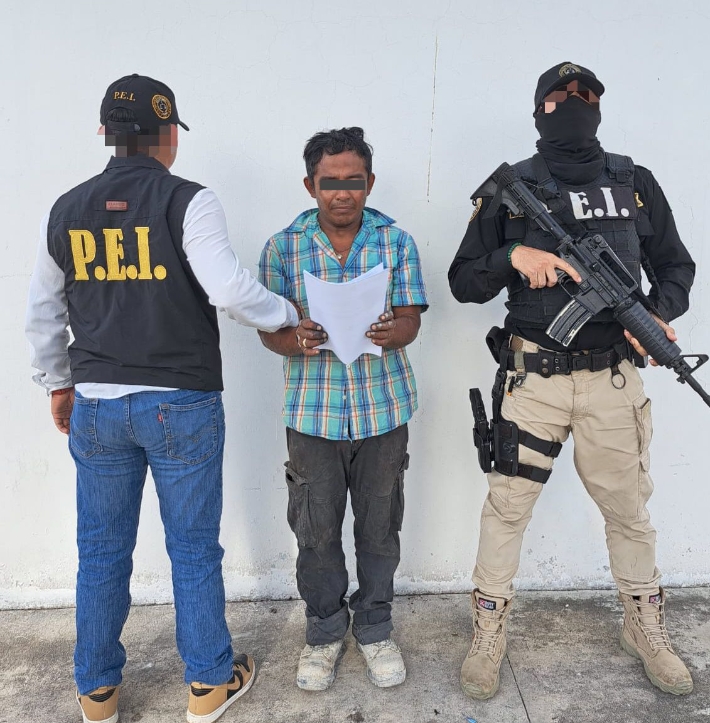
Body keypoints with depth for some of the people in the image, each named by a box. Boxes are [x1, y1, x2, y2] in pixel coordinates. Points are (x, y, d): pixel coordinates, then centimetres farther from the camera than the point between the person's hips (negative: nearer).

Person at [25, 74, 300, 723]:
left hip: (95, 407, 4)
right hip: (182, 406, -4)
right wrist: (290, 315, -2)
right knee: (194, 549, 11)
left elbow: (43, 313, 13)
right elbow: (231, 290, -20)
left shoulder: (66, 211, 6)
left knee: (102, 552, 17)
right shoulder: (188, 202, -10)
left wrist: (59, 384, 24)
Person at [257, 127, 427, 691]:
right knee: (317, 530, 10)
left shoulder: (397, 241, 1)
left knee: (379, 526, 12)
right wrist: (297, 341, -24)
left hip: (383, 407, 1)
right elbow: (268, 329, -1)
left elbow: (411, 322, -2)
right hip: (313, 410, 0)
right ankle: (325, 631, 35)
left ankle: (375, 629, 36)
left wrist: (391, 333, -26)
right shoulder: (283, 247, 0)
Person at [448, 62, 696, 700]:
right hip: (534, 377, -2)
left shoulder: (636, 183, 9)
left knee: (629, 509, 15)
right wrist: (513, 256, -17)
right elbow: (463, 282, 1)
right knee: (507, 506, 4)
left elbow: (675, 265, 14)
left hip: (613, 378, 2)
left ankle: (646, 628, 38)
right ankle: (489, 634, 25)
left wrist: (660, 316, -6)